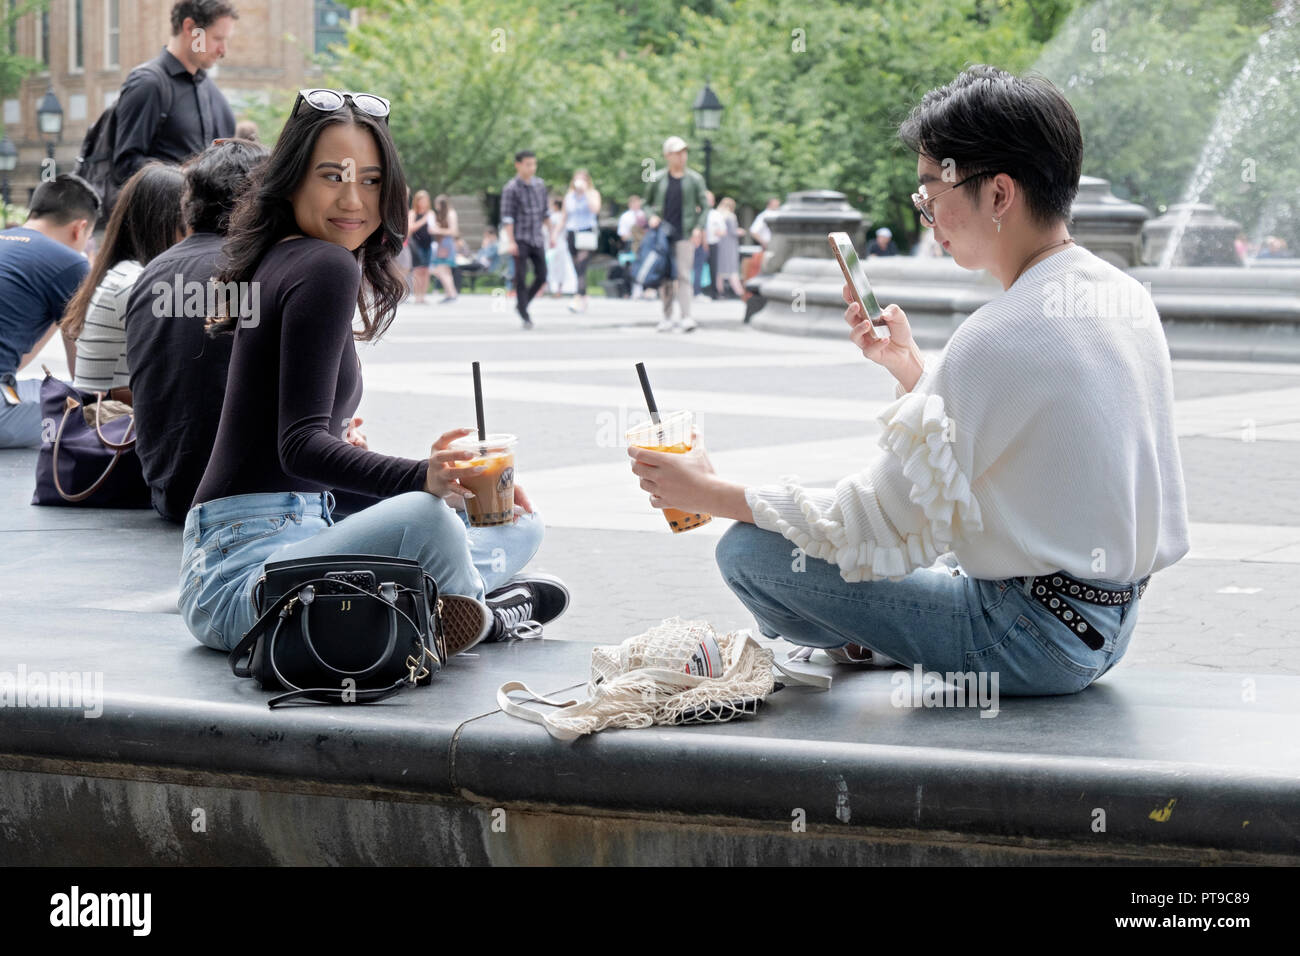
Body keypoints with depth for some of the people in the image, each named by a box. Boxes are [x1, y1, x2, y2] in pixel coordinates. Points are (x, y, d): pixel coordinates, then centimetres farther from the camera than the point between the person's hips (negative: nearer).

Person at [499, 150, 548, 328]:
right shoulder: (511, 189, -10)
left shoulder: (540, 185, 7)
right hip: (520, 239, -5)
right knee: (521, 277, -5)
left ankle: (522, 305, 21)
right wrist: (511, 241, -18)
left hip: (537, 238, 5)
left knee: (541, 276, 2)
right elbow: (507, 217, -12)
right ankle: (524, 315, 4)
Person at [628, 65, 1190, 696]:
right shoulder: (1125, 295, 3)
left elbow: (885, 527, -20)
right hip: (1111, 618, 10)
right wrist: (912, 368, 13)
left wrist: (710, 494, -11)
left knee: (750, 551, -5)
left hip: (1033, 638, -10)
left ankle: (858, 647, 20)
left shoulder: (1001, 337, -25)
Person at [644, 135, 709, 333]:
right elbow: (647, 203, 15)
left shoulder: (694, 179, 2)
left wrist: (699, 228, -9)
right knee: (665, 277, 5)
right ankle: (667, 318, 11)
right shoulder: (658, 179, 5)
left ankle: (686, 318, -11)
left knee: (683, 276, -8)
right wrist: (652, 216, -5)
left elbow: (704, 207, 4)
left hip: (685, 235, -2)